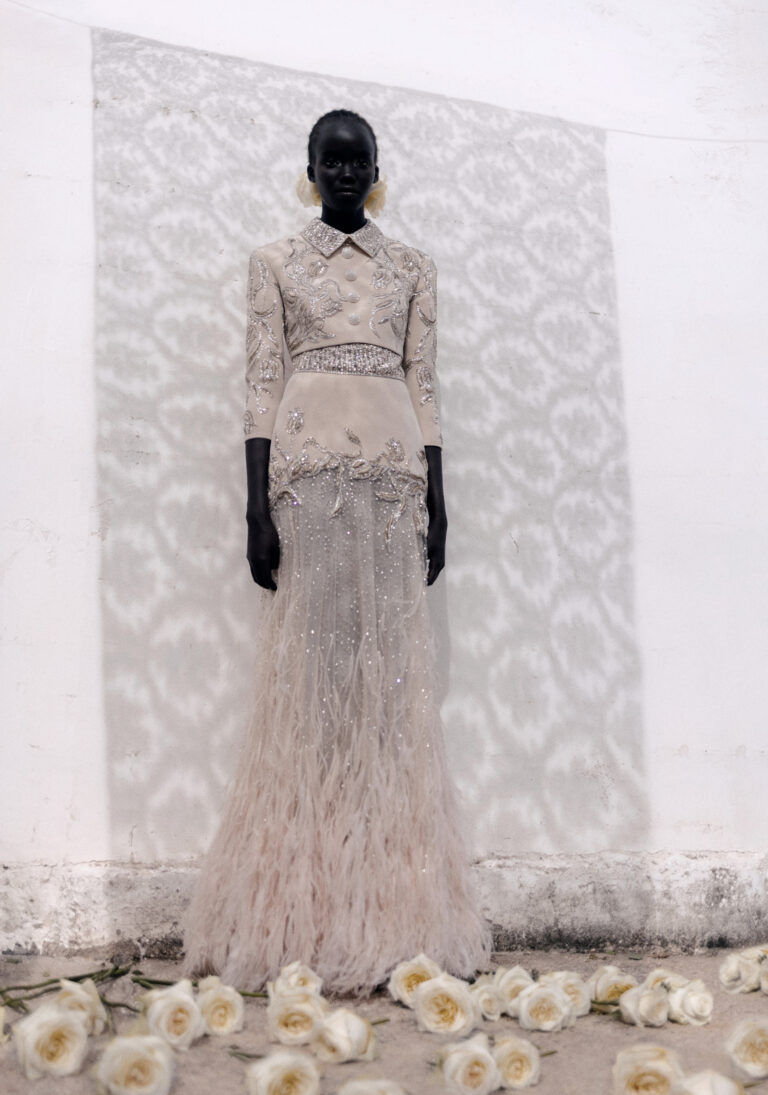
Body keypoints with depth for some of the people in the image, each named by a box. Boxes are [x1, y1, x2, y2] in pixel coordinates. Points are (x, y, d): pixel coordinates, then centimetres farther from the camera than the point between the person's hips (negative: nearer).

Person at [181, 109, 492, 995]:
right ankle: (306, 913, -1)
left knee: (390, 665, -2)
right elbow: (261, 386, 3)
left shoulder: (413, 268, 17)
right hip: (307, 463, -2)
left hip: (394, 466, 2)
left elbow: (424, 387, 12)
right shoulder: (274, 263, 12)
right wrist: (256, 508, -7)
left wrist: (436, 502, 4)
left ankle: (388, 913, 3)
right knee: (312, 661, -6)